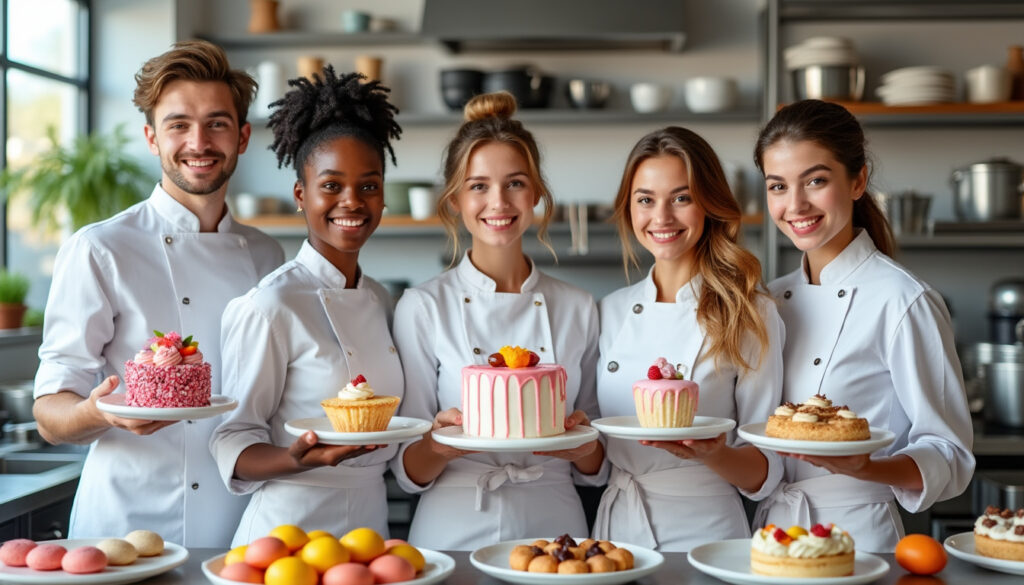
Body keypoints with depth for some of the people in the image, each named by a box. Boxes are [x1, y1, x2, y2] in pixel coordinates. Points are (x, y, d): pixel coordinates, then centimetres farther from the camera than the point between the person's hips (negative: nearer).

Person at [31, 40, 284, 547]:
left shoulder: (266, 258, 9)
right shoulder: (98, 251, -6)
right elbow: (51, 416, -8)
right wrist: (97, 413, -29)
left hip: (242, 525, 4)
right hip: (127, 524, -4)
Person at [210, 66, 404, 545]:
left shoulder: (380, 301, 7)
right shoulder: (269, 307, -13)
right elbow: (233, 443, -11)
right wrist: (298, 459, -27)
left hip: (371, 523, 6)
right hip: (289, 528, -6)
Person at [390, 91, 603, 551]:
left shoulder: (579, 309, 4)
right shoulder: (422, 307, -3)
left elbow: (593, 468, 10)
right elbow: (408, 473, -1)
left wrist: (584, 447, -10)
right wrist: (440, 445, -20)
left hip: (555, 527, 1)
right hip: (454, 533, -1)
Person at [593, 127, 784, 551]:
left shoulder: (750, 315, -5)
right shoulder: (610, 312, 6)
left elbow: (765, 475, -3)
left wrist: (712, 454, -21)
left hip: (703, 531, -3)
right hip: (614, 529, 3)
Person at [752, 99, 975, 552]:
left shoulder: (905, 302, -12)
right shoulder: (772, 300, 6)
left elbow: (950, 457, -10)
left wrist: (865, 467, -26)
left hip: (859, 538, -5)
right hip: (770, 535, 5)